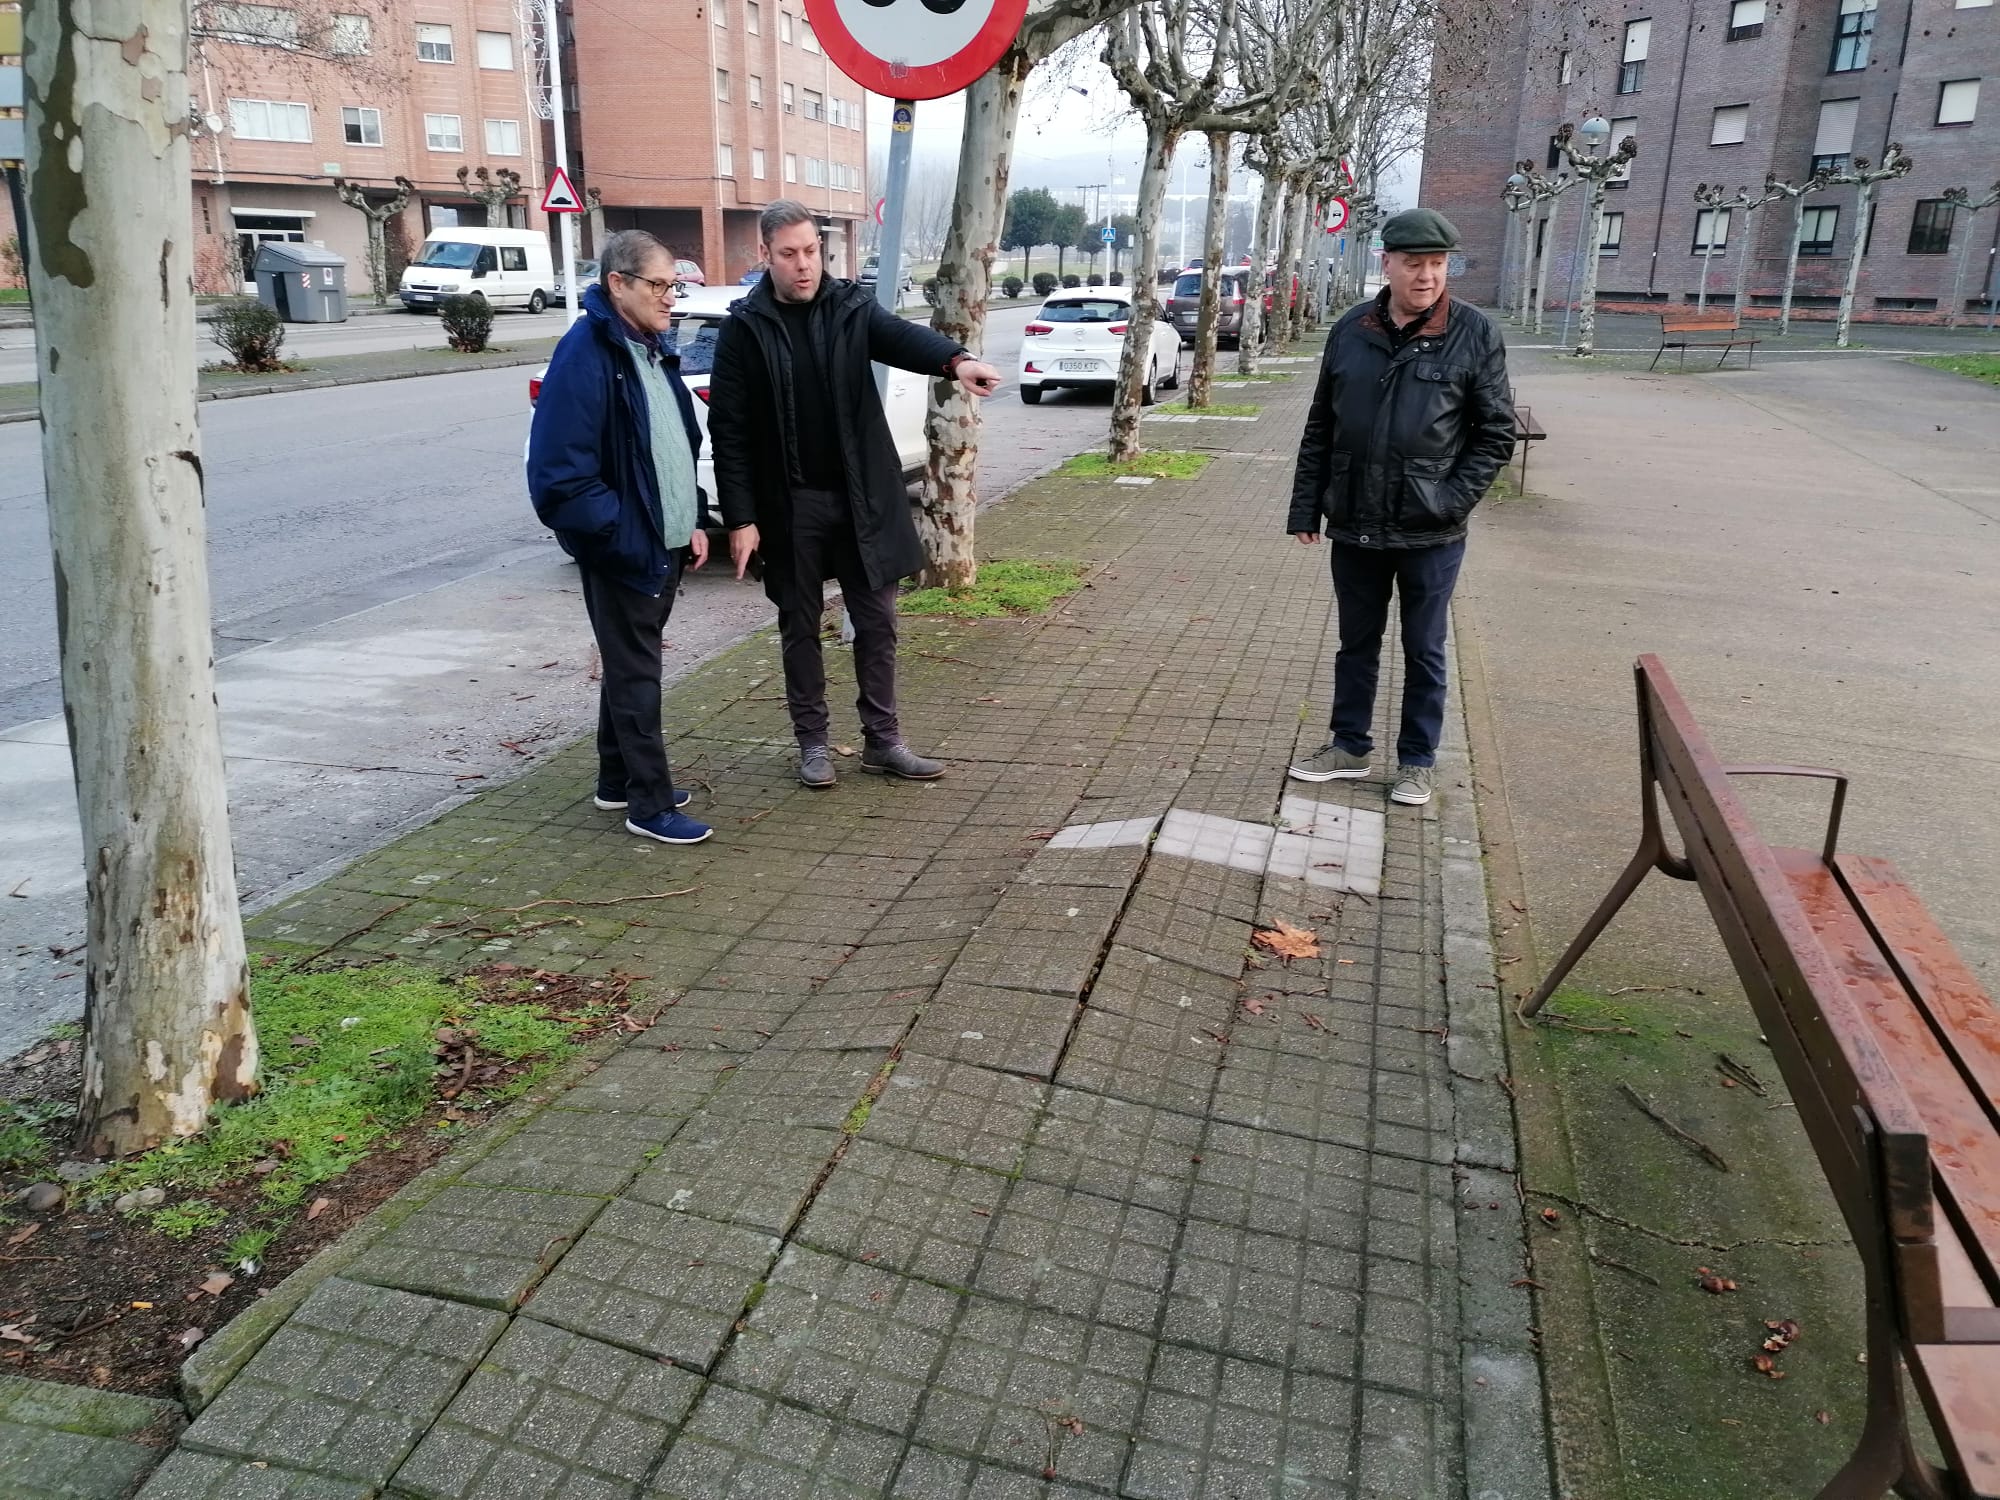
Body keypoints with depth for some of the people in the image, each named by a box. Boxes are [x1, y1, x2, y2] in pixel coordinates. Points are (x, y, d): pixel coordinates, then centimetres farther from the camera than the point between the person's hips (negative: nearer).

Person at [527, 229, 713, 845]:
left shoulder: (654, 350, 11)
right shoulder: (586, 354, -18)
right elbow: (561, 471, -23)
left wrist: (690, 522, 10)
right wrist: (621, 534, -21)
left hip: (665, 544, 9)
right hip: (622, 550, -9)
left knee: (633, 663, 17)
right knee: (635, 672, 0)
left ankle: (617, 781, 31)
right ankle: (650, 804, 9)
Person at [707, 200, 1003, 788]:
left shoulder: (853, 307, 1)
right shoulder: (744, 326, -4)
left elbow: (901, 335, -20)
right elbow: (728, 429, -5)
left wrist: (955, 360, -42)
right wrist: (740, 517, -11)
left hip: (861, 497, 2)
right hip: (789, 504, -1)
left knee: (876, 621, 7)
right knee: (800, 625, 10)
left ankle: (882, 740, 20)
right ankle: (812, 741, 23)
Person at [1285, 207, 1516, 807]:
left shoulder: (1475, 335, -6)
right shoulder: (1350, 331, 2)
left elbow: (1496, 433, -3)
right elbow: (1320, 427, 7)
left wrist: (1451, 502, -12)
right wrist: (1306, 507, 5)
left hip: (1430, 534, -3)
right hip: (1354, 527, 3)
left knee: (1424, 651, 10)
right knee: (1356, 642, 16)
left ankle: (1417, 761, 24)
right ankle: (1350, 745, 31)